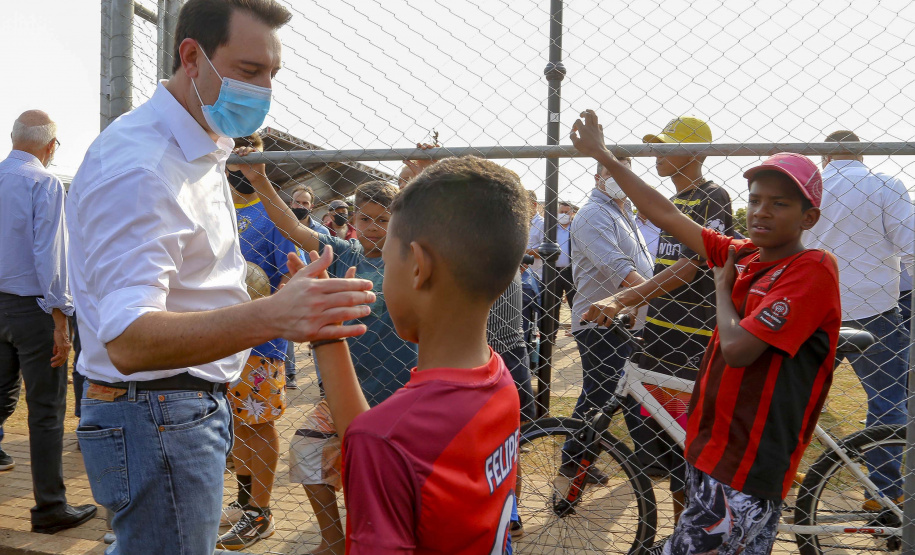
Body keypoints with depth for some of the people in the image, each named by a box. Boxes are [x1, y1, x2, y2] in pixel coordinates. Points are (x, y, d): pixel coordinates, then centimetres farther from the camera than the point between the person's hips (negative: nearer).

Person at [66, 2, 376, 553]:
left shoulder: (203, 149, 10)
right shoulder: (140, 167, -24)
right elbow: (128, 342, -34)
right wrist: (270, 316, -48)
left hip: (197, 403, 10)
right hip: (157, 419, -10)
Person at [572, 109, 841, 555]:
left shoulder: (812, 270, -16)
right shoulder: (743, 255, 5)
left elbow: (737, 348, -25)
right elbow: (665, 216, 7)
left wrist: (722, 287, -7)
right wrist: (602, 156, 8)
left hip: (750, 466, -7)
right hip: (710, 445, 7)